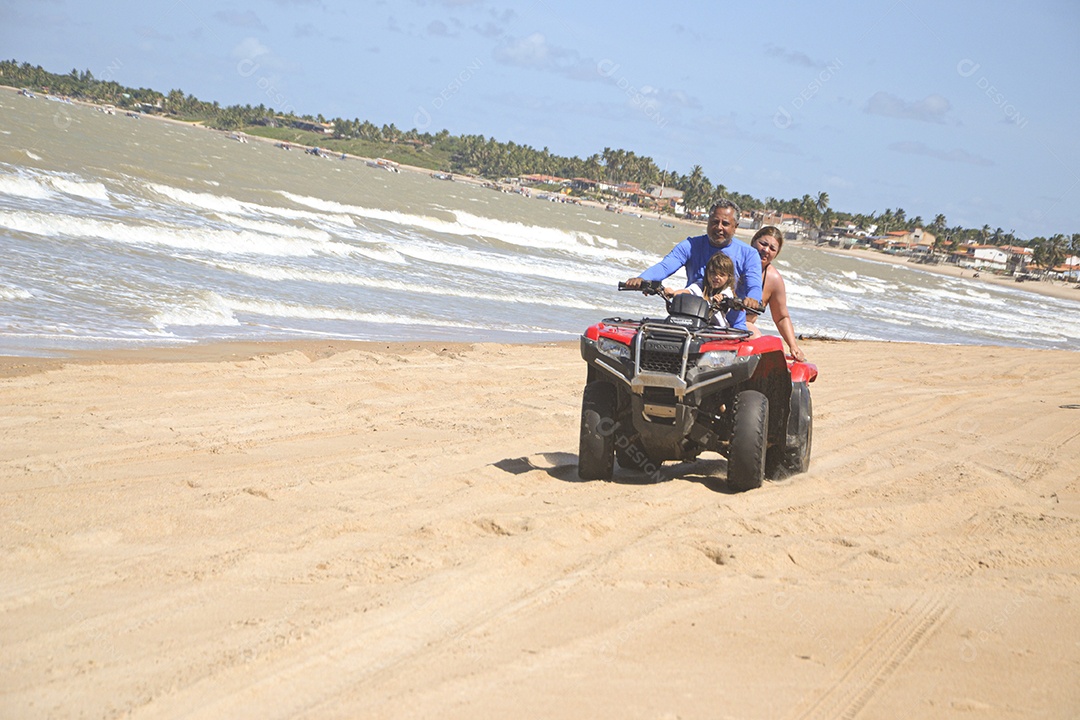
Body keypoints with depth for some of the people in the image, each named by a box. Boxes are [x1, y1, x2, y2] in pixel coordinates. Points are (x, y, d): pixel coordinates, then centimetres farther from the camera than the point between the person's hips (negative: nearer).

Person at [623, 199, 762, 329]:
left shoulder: (748, 254, 2)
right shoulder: (692, 245, 5)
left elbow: (754, 285, -13)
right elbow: (664, 266, -8)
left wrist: (753, 299, -39)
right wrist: (641, 279, -30)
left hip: (732, 326, -1)